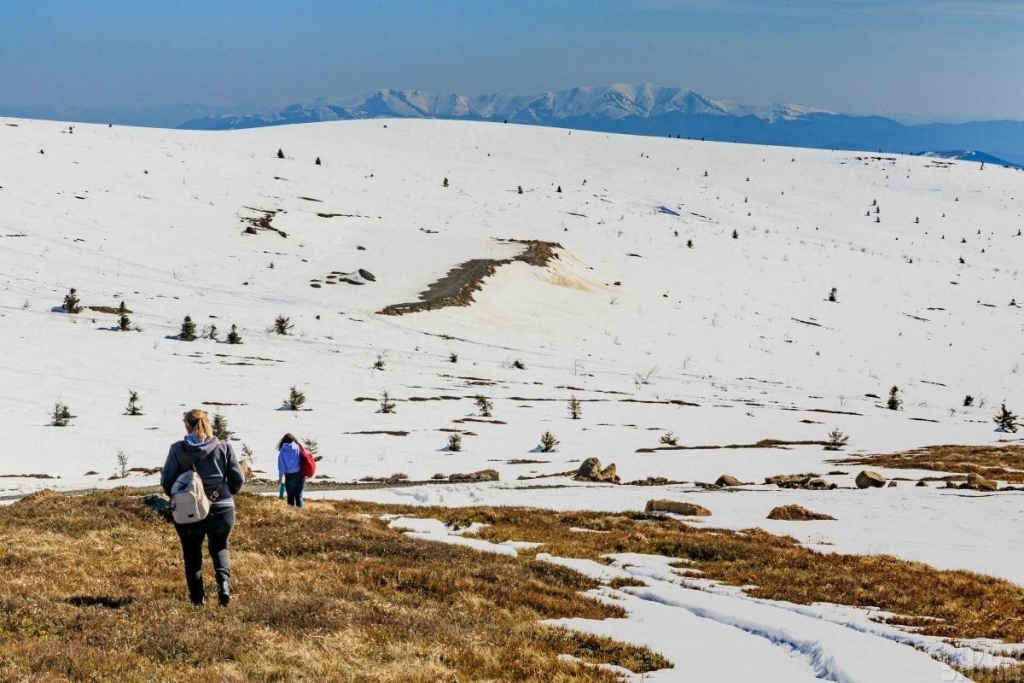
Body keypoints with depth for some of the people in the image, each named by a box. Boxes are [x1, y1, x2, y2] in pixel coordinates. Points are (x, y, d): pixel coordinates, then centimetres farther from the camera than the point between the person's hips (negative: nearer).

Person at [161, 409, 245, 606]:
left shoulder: (178, 449, -7)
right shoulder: (224, 447, -3)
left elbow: (166, 481, -6)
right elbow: (238, 479, -1)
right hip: (222, 509, 1)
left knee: (192, 554, 16)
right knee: (220, 547, 23)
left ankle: (198, 597, 13)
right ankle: (224, 581, -2)